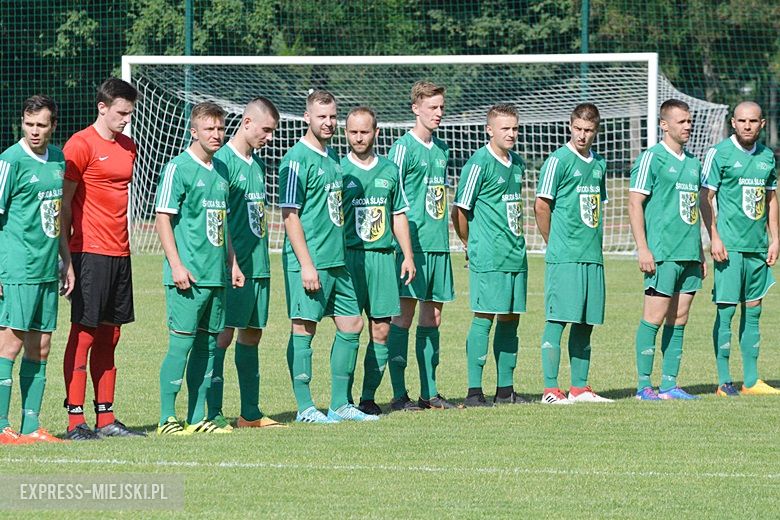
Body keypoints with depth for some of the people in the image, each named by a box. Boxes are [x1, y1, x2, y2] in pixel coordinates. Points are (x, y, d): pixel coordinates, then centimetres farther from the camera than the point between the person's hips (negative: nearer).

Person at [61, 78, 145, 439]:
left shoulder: (128, 147, 15)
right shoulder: (81, 145, -8)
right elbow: (64, 204, -8)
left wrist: (123, 245, 15)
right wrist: (64, 256, -11)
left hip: (119, 253, 7)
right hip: (90, 253, -7)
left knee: (109, 336, 10)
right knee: (84, 334, -6)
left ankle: (105, 418, 13)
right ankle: (75, 420, -4)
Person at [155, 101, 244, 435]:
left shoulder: (221, 170, 15)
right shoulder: (178, 169, -8)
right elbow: (163, 219, -11)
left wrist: (232, 263, 20)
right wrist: (177, 266, -17)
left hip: (216, 275, 8)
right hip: (188, 276, -8)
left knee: (208, 345, 9)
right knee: (181, 343, -8)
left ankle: (197, 418, 14)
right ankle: (166, 419, -3)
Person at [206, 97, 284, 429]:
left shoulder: (258, 164, 16)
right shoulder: (224, 160, -11)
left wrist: (261, 257, 19)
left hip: (258, 265, 9)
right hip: (234, 267, -9)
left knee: (252, 333, 12)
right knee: (223, 335, -8)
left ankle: (250, 413, 19)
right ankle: (213, 414, -6)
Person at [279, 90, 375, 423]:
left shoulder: (332, 157, 14)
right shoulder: (297, 159, -10)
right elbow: (290, 215, -14)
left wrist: (339, 251, 17)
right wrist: (306, 264, -18)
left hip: (337, 260, 9)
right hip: (309, 261, -9)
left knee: (351, 325, 10)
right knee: (304, 329, -3)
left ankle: (340, 404, 17)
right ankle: (305, 408, 2)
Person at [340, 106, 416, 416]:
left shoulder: (389, 170, 14)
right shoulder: (338, 170, 2)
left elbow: (399, 215, 19)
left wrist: (408, 255, 11)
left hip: (382, 256, 4)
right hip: (349, 256, -4)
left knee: (381, 330, 2)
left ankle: (368, 396, 9)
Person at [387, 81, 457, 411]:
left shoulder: (441, 149, 16)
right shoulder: (403, 147, -7)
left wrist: (443, 236, 18)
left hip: (438, 246, 7)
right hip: (412, 243, -7)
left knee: (433, 316, 9)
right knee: (404, 314, -5)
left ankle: (429, 392, 14)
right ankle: (399, 394, -3)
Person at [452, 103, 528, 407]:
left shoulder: (517, 164, 14)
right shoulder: (479, 164, -10)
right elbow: (460, 210, -8)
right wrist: (471, 244, 2)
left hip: (516, 255, 7)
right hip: (487, 257, -7)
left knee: (510, 319, 9)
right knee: (484, 319, -8)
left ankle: (505, 390, 16)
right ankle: (474, 391, -6)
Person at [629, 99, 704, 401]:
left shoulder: (693, 162, 17)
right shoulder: (651, 158, -5)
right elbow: (635, 205, -8)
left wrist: (700, 253, 21)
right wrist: (643, 249, -15)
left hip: (689, 255, 7)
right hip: (662, 254, -7)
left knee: (678, 320, 6)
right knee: (654, 317, -7)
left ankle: (669, 384, 10)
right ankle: (643, 384, -3)